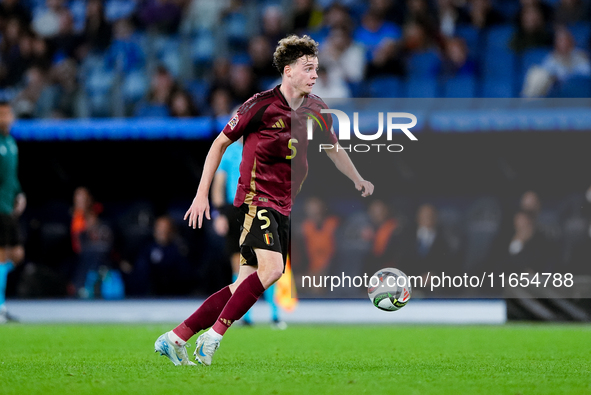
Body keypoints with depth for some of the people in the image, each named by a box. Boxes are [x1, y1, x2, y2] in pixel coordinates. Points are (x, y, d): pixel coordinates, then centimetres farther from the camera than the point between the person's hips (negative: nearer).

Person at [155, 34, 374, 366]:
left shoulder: (316, 109, 8)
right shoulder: (262, 105, -10)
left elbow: (334, 149, 29)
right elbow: (221, 143, -1)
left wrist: (359, 180, 28)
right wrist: (202, 194, -3)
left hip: (283, 207, 7)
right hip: (256, 198, -7)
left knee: (249, 283, 1)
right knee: (272, 268, -26)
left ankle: (176, 338, 6)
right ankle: (213, 336, -16)